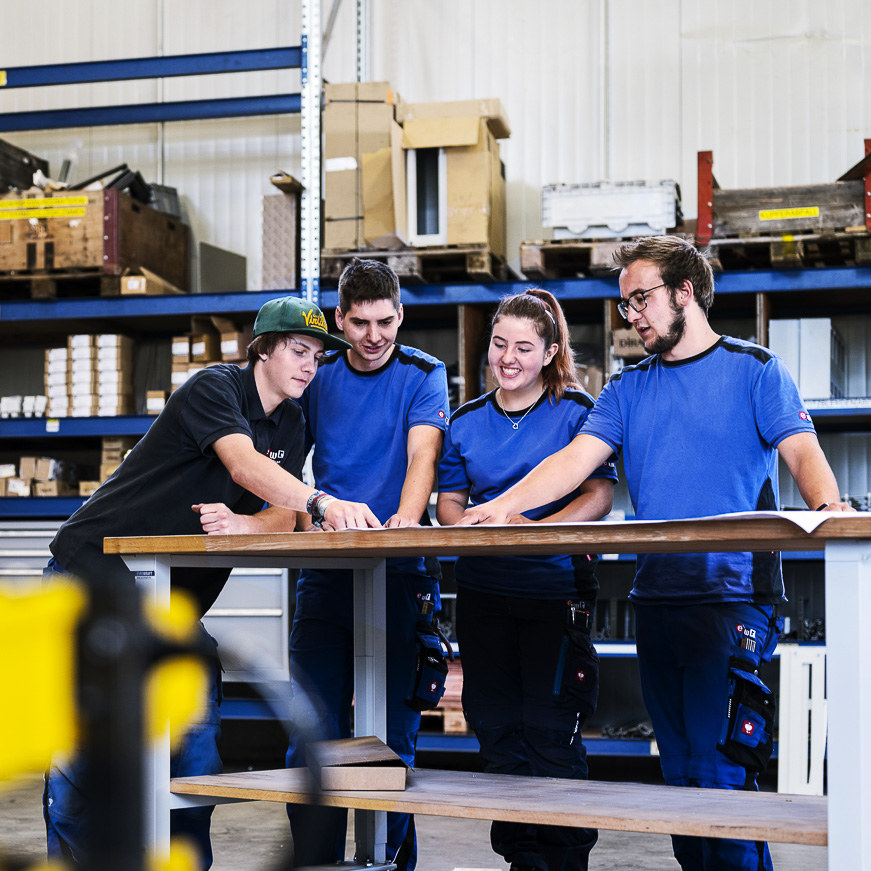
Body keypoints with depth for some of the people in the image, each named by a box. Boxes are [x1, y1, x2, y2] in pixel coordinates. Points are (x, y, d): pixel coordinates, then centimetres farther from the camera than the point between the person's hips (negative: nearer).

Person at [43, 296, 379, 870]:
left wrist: (241, 523, -18)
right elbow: (243, 464, -32)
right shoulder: (215, 387, -14)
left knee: (198, 729, -1)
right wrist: (323, 504, -45)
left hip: (173, 599, 7)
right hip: (95, 569, -7)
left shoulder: (291, 426, 10)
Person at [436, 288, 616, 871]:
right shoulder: (467, 422, 12)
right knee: (498, 730, 7)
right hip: (484, 593, 4)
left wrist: (538, 529, -21)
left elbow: (599, 496, -6)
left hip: (557, 588, -4)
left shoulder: (575, 411, 0)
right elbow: (448, 502, 15)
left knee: (552, 731, -7)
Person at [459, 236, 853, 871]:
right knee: (678, 765, 9)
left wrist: (827, 507, -28)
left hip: (733, 596, -5)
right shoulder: (629, 389, 17)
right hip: (657, 598, 5)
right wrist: (502, 506, -8)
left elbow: (803, 452, -6)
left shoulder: (754, 369, 4)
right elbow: (577, 458, 7)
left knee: (719, 766, -11)